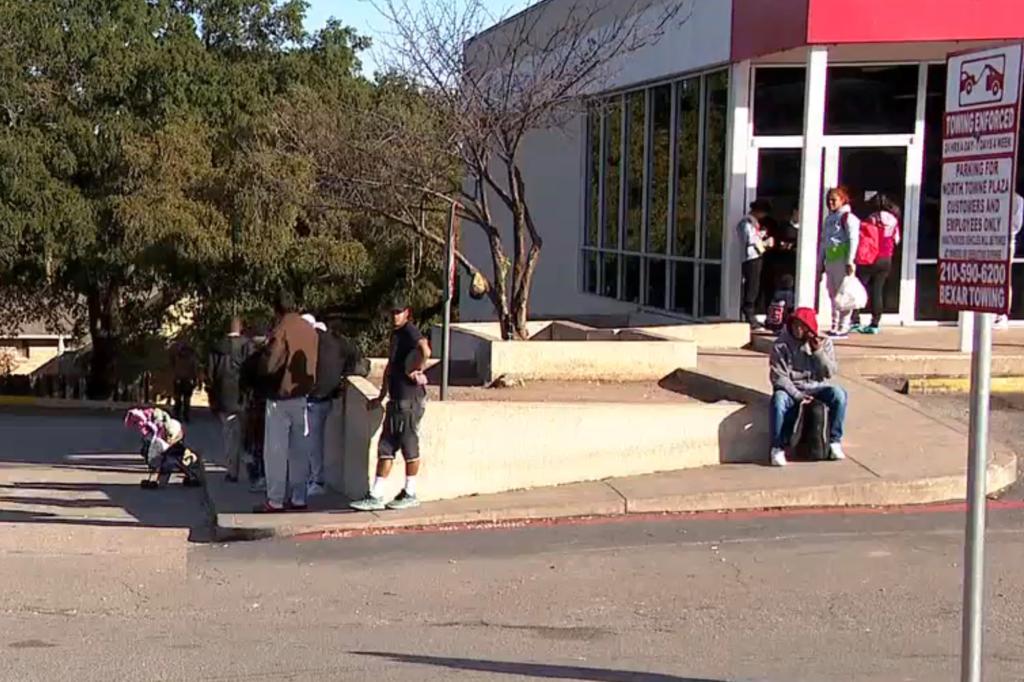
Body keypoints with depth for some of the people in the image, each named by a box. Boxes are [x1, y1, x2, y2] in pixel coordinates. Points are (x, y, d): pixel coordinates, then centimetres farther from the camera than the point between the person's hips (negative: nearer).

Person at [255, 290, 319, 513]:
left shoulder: (281, 330, -16)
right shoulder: (311, 330, 4)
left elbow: (268, 365, -18)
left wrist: (262, 360, 0)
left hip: (281, 397, -6)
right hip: (303, 395, 6)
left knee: (276, 450, -1)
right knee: (299, 449, 11)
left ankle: (275, 501, -1)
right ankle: (298, 498, 13)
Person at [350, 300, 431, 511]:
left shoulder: (410, 331, -11)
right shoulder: (396, 334, 19)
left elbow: (425, 351, -32)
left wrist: (417, 372, -17)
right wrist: (382, 396, 27)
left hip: (410, 399, -10)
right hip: (396, 399, 10)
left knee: (409, 446, 0)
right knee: (385, 448, 8)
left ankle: (410, 495, 10)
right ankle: (376, 496, 9)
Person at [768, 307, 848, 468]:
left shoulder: (824, 342, 2)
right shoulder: (781, 345, -4)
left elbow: (831, 372, -4)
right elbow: (779, 377, -8)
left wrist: (818, 352, -19)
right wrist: (797, 395, -18)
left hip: (817, 387, 2)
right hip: (791, 388, -2)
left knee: (839, 395, -29)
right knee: (778, 400, -36)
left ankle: (835, 441, -15)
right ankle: (777, 448, -24)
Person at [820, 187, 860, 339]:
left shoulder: (848, 217, -5)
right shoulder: (829, 218, 19)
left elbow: (853, 240, -12)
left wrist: (850, 262, -17)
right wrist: (820, 261, 19)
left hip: (842, 259, -8)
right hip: (830, 259, 8)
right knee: (833, 294, 11)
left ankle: (843, 328, -6)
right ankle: (835, 326, 17)